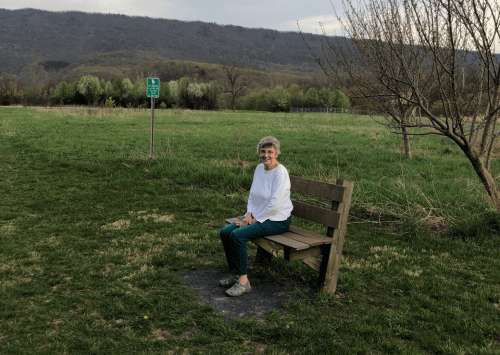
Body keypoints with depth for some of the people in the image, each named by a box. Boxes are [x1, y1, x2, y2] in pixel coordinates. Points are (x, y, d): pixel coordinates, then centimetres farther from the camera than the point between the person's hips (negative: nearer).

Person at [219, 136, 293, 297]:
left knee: (238, 235, -25)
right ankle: (235, 274, 6)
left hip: (277, 220, -9)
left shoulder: (280, 173, -18)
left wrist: (256, 220, -15)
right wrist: (249, 214, 0)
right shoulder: (259, 168, 7)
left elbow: (274, 205, -22)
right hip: (258, 216, 9)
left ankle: (243, 281, -15)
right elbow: (252, 195, 15)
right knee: (225, 232, -5)